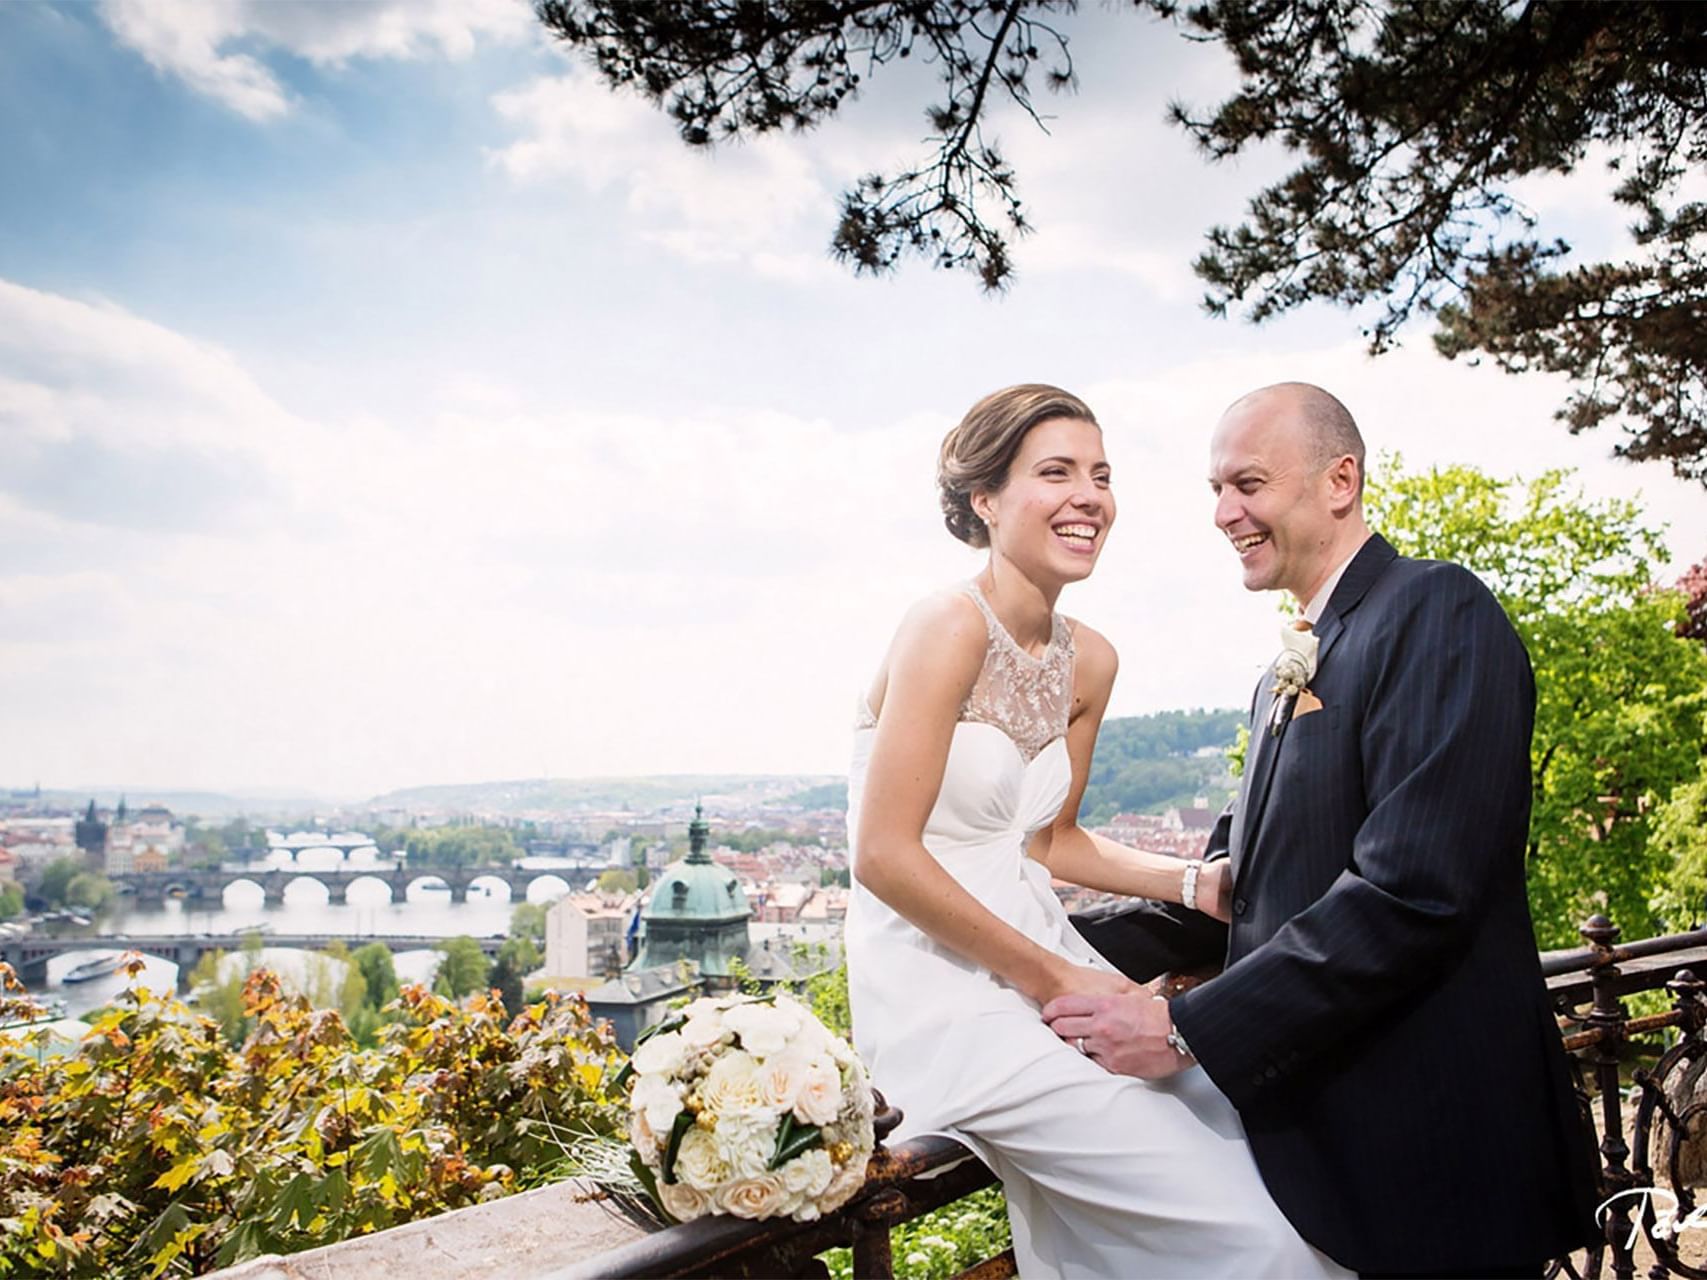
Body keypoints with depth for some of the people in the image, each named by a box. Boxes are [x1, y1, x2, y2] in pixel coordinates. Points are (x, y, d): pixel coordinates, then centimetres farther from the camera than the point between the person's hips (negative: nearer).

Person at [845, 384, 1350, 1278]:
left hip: (1041, 954, 8)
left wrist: (1197, 884, 3)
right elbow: (884, 855, -18)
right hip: (948, 994, -8)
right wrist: (1050, 979, -14)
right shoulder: (951, 627, -16)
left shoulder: (1089, 662, 8)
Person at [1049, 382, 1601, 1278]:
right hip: (1312, 1128, 8)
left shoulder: (1437, 611, -14)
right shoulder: (1288, 673, 15)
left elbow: (1413, 891, -24)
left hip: (1428, 1139, -8)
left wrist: (1187, 1031, -23)